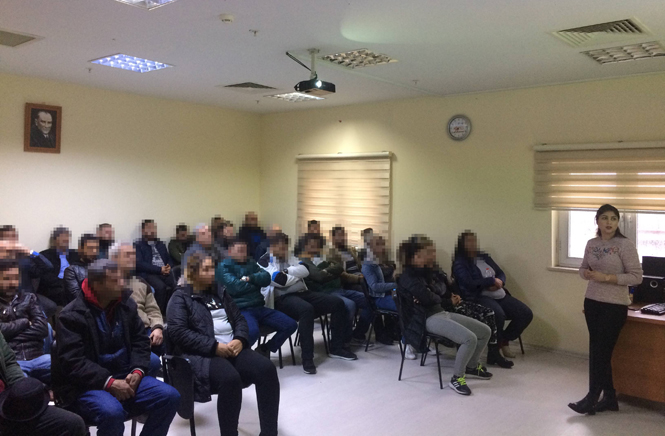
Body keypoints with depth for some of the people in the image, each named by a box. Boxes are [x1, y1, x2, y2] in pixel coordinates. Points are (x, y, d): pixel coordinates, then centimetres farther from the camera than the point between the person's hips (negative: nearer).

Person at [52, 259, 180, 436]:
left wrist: (137, 371, -9)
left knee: (170, 396, -14)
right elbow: (72, 362, -17)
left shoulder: (127, 304, 6)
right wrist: (109, 383, -24)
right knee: (112, 412, -36)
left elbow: (140, 341, 10)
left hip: (125, 377, 6)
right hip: (87, 385, -5)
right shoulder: (72, 315, -11)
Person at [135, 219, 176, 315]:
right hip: (148, 273, -5)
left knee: (177, 285, -27)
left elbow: (169, 259, 23)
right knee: (160, 286, -35)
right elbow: (139, 264, -6)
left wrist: (169, 267, -3)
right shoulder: (138, 245, 6)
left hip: (165, 272, 5)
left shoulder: (161, 244, 25)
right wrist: (159, 269, -15)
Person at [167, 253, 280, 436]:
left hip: (232, 348, 6)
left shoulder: (219, 290, 20)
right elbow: (178, 332, -11)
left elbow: (239, 319, 17)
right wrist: (214, 346, -19)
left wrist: (240, 340, -6)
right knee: (230, 378, -36)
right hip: (202, 354, -5)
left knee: (267, 369, -21)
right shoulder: (180, 297, 3)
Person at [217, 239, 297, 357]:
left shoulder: (251, 263, 20)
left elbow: (266, 278, 6)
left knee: (291, 325, -1)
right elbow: (236, 287, -13)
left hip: (259, 307, 7)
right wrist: (255, 283, 3)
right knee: (252, 332, -38)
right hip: (240, 309, -7)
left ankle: (264, 349, 14)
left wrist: (250, 278, -12)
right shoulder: (224, 267, 1)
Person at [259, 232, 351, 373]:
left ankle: (336, 347, 4)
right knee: (306, 309, -40)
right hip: (283, 298, -8)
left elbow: (305, 271, 4)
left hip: (302, 293, 8)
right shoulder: (265, 261, -2)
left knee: (337, 303, -5)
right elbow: (280, 280, -16)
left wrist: (287, 270, -9)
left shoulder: (289, 258, 20)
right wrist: (297, 274, 0)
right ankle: (307, 359, -33)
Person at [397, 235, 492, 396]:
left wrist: (431, 296, -11)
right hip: (429, 318, -9)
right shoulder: (408, 276, -12)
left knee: (485, 331, 5)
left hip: (443, 312, 9)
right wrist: (439, 297, -1)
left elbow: (443, 290, 10)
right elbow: (427, 298, -23)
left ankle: (471, 366, 24)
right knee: (470, 338, -27)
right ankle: (456, 378, -9)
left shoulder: (429, 272, 17)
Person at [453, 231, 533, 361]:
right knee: (498, 314, -37)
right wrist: (492, 281, -12)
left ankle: (504, 340, 12)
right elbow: (470, 284, -17)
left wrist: (500, 282, -5)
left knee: (526, 313, -6)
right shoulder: (459, 263, -4)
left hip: (500, 295, 8)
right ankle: (494, 353, -19)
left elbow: (501, 274, 20)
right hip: (479, 297, -8)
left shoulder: (484, 257, 19)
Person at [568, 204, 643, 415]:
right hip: (592, 302, 6)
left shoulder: (625, 245, -11)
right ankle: (610, 397, 23)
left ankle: (592, 397, 10)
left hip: (614, 306, -6)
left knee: (600, 351, -2)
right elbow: (583, 268, 17)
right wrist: (587, 273, -6)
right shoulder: (591, 244, 6)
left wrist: (607, 277, -20)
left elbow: (636, 277, -12)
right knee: (598, 351, 10)